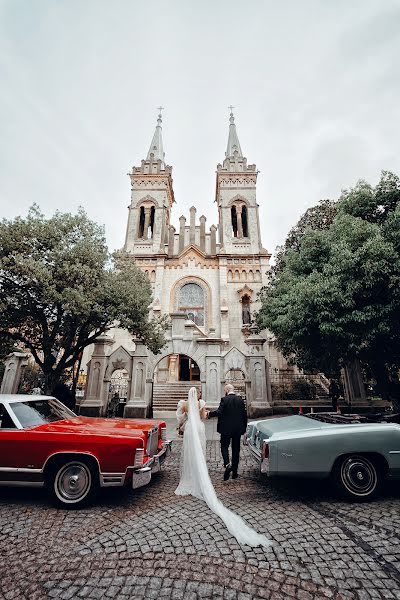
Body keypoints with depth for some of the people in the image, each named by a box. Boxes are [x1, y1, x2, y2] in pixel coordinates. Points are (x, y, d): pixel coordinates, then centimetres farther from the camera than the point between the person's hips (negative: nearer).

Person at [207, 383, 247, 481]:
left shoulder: (224, 399, -12)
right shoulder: (240, 400, 1)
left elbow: (219, 412, -21)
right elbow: (244, 414, 4)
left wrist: (209, 414, -5)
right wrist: (244, 428, 13)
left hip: (226, 429, -4)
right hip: (238, 429, 4)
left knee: (224, 447, 11)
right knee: (236, 450, 13)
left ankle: (227, 464, -11)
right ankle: (234, 472, 20)